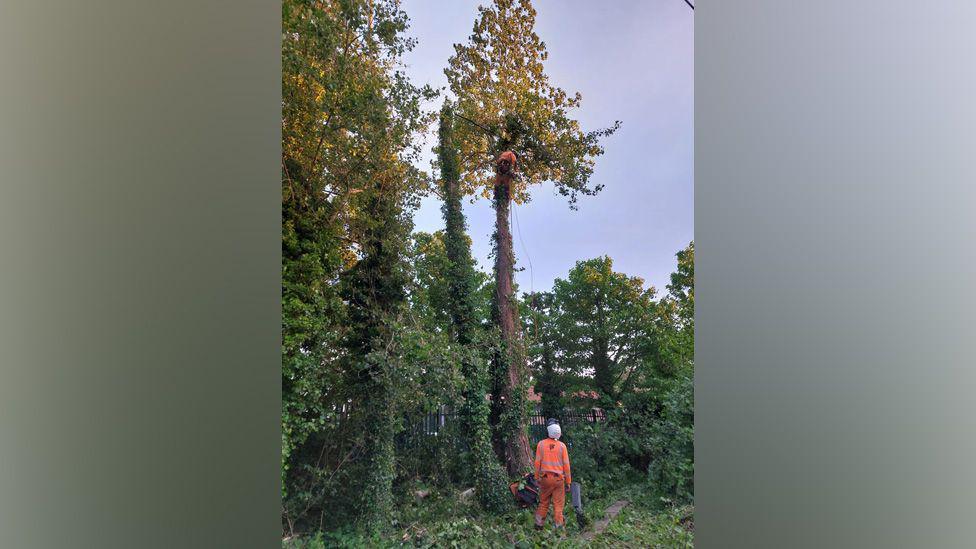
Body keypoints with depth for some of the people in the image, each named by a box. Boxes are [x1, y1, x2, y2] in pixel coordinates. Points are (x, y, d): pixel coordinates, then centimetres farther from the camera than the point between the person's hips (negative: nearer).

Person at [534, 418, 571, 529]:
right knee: (558, 504, 9)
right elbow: (566, 465, -3)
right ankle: (558, 526, 12)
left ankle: (539, 524, 21)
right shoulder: (562, 446, -8)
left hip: (545, 477, 2)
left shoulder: (541, 444, -5)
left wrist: (537, 477, 8)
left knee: (543, 503, 15)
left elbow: (537, 462, -2)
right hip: (558, 478, -2)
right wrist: (568, 481, 6)